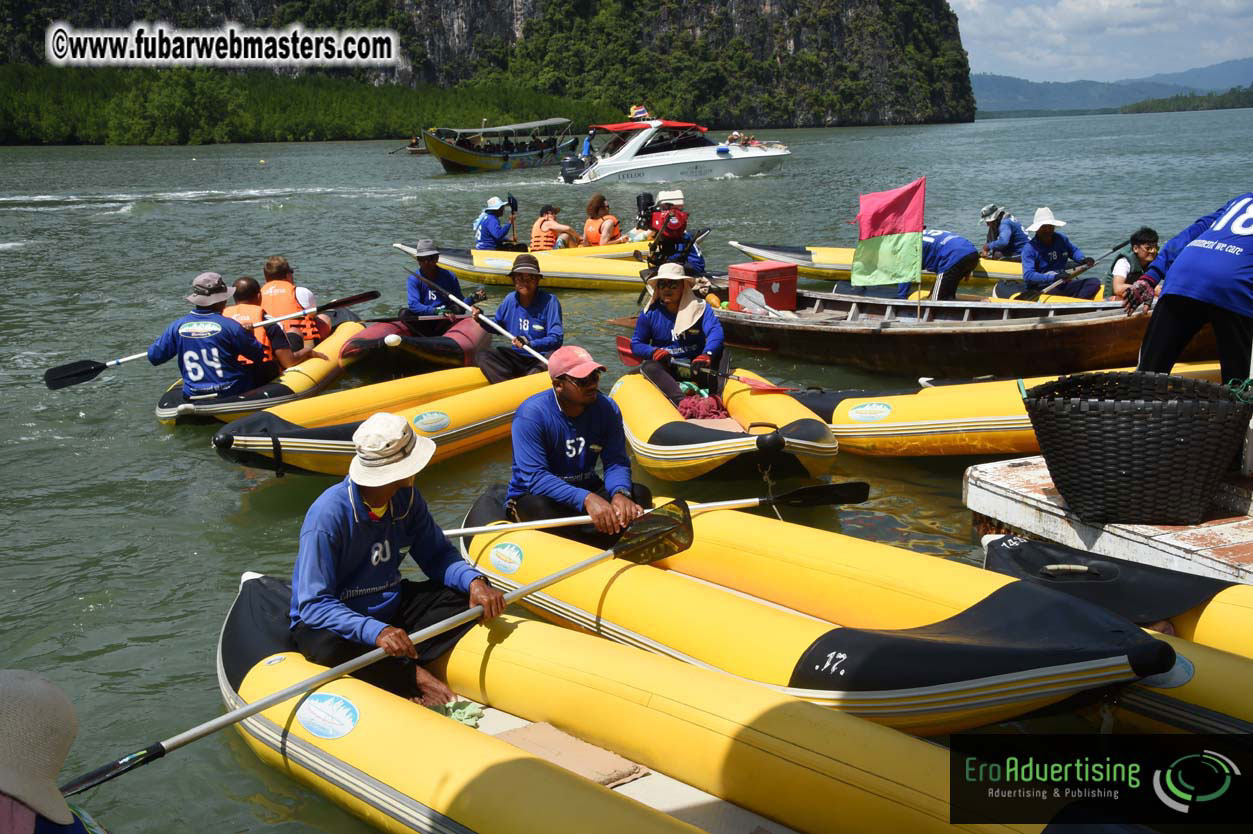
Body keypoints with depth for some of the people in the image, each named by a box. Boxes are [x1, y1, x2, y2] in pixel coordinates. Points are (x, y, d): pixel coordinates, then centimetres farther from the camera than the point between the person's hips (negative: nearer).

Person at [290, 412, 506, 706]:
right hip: (328, 620, -6)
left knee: (466, 597, -12)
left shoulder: (405, 497, -7)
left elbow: (436, 555, 0)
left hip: (390, 606, 6)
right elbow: (314, 604, -28)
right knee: (329, 649, -40)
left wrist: (474, 581, -22)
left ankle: (396, 669, -23)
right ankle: (415, 679, -18)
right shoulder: (328, 516, -26)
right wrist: (375, 632, -43)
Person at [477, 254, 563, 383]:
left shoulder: (549, 301, -13)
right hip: (516, 356, 6)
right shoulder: (510, 300, 3)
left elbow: (556, 339, -20)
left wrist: (530, 344, -34)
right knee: (484, 357, -12)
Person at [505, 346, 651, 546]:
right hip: (532, 496, -4)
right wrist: (586, 499, -41)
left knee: (639, 494, -19)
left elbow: (616, 462, -9)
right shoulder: (532, 414, -20)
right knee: (539, 508, -38)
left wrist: (620, 493, -34)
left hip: (587, 490, 4)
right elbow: (535, 477, -28)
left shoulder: (607, 408, -5)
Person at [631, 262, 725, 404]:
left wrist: (706, 355, -39)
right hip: (666, 369, 0)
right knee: (648, 367, -32)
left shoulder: (699, 307, 0)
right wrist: (654, 352, -18)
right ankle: (680, 401, -52)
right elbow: (636, 344, 6)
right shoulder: (650, 313, 5)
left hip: (694, 366, 0)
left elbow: (715, 330, -17)